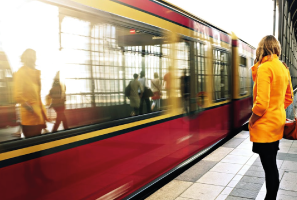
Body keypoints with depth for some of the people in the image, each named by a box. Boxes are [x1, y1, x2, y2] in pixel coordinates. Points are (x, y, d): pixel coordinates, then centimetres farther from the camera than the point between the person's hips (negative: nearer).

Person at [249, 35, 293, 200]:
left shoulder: (264, 68, -17)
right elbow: (288, 98, 18)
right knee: (272, 165, 18)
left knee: (269, 167, 1)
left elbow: (262, 103, -24)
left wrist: (251, 122, -11)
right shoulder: (283, 68, 9)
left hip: (265, 125, -9)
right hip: (278, 122, 9)